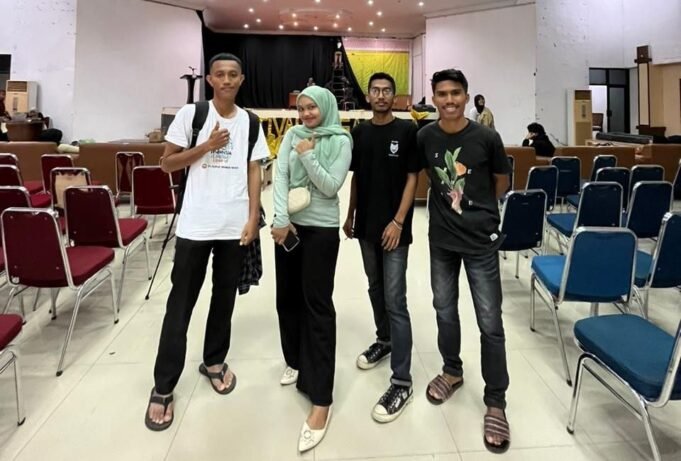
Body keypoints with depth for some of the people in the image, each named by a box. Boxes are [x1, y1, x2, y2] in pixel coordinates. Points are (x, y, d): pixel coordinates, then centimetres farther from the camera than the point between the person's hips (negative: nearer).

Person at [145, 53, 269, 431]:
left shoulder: (250, 122, 7)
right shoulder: (190, 113, 0)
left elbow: (254, 172, 7)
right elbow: (167, 164, 1)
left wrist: (254, 219, -2)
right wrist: (206, 146, -12)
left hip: (236, 225, 3)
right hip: (195, 225, -2)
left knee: (225, 298, 13)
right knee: (181, 304, 3)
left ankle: (214, 361, 34)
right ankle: (163, 387, 15)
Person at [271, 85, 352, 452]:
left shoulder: (341, 141, -3)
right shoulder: (292, 134, 7)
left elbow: (331, 187, -10)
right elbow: (280, 177, -2)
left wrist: (308, 155, -15)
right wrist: (280, 219, -14)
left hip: (321, 229, -5)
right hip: (289, 224, 5)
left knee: (317, 304, -7)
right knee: (287, 297, 12)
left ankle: (321, 400, -3)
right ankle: (295, 361, 36)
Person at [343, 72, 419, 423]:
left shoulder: (407, 130, -5)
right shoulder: (360, 132, 9)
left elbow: (412, 178, -7)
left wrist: (398, 221, -14)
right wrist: (350, 216, 14)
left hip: (393, 226, -5)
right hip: (366, 224, 5)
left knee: (395, 301, -7)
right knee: (376, 289, 19)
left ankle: (402, 381, -1)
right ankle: (384, 341, 41)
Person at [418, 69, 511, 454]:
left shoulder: (487, 137, -11)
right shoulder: (425, 137, -4)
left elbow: (502, 180, 5)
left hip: (481, 240, -3)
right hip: (441, 239, 3)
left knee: (490, 323, 1)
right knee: (445, 311, 16)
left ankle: (496, 402, 15)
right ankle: (452, 370, 39)